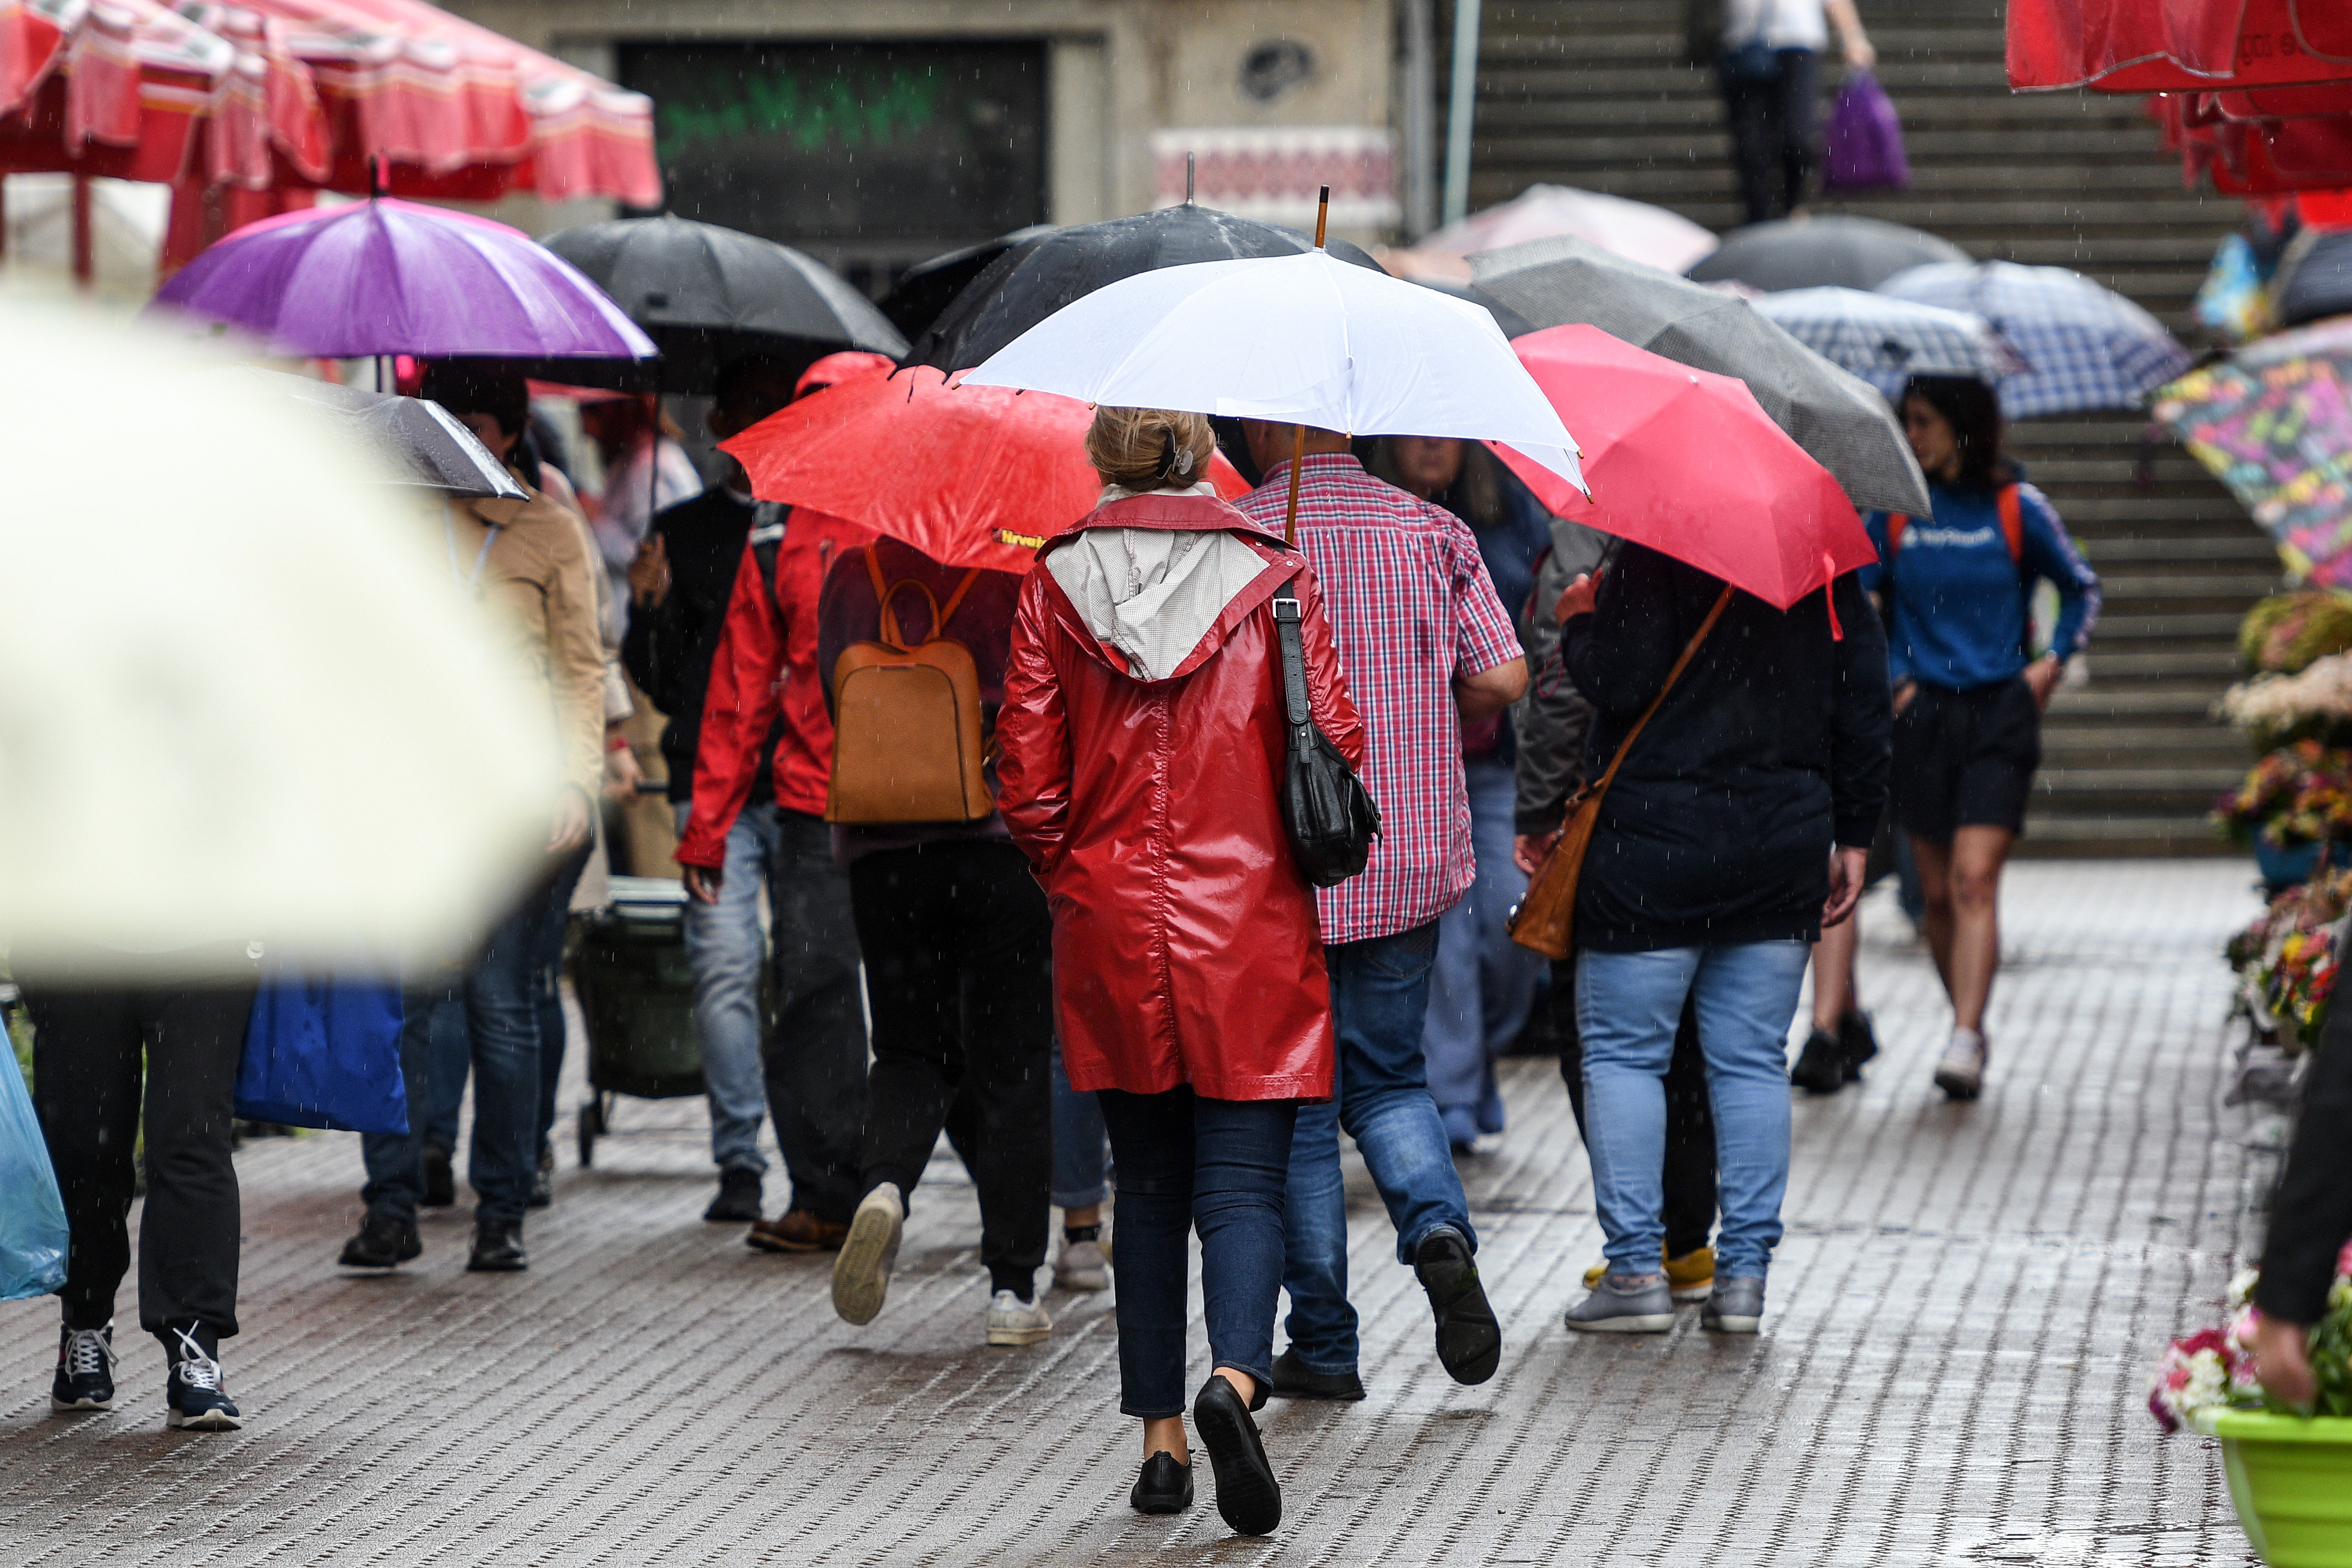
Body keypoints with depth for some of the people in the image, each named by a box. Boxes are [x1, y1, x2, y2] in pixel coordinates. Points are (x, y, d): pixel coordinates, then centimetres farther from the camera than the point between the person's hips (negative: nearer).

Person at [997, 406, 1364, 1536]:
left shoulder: (1055, 586, -1)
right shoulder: (1272, 580, -3)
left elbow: (1028, 782, -2)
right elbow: (1337, 747, -4)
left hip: (1110, 932, 2)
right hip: (1248, 934, -2)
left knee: (1148, 1185, 14)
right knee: (1242, 1184, -1)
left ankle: (1161, 1439, 15)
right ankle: (1234, 1379, -27)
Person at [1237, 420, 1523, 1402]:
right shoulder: (1432, 533, 2)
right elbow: (1503, 678, -2)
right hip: (1411, 860, 3)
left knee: (1295, 1105, 7)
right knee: (1387, 1078, 19)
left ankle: (1323, 1346, 10)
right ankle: (1439, 1228, -10)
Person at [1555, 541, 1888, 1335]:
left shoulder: (1653, 558, -12)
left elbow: (1620, 681, -19)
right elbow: (1863, 697, 9)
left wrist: (1578, 624, 2)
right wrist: (1853, 836, 15)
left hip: (1653, 846, -5)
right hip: (1786, 846, 5)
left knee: (1622, 1052, 5)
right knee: (1752, 1059, 9)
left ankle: (1636, 1269, 1)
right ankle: (1744, 1273, 7)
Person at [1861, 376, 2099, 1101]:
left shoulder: (2016, 506, 0)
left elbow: (2082, 590, 13)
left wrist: (2050, 663, 3)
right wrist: (1889, 675, 2)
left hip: (2000, 714, -3)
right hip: (1921, 714, 3)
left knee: (1974, 879, -14)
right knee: (1938, 892, 6)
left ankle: (1964, 1043, -21)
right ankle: (1970, 1022, 23)